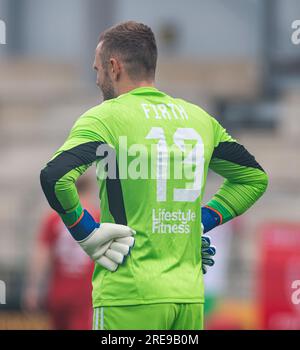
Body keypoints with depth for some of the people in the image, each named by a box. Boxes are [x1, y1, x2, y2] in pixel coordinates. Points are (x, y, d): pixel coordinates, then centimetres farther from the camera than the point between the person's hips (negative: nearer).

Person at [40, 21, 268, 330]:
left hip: (130, 297, -6)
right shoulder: (200, 118, 14)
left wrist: (86, 234, -8)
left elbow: (55, 177, -21)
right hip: (190, 296, 6)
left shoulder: (106, 117, -4)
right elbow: (255, 178, 25)